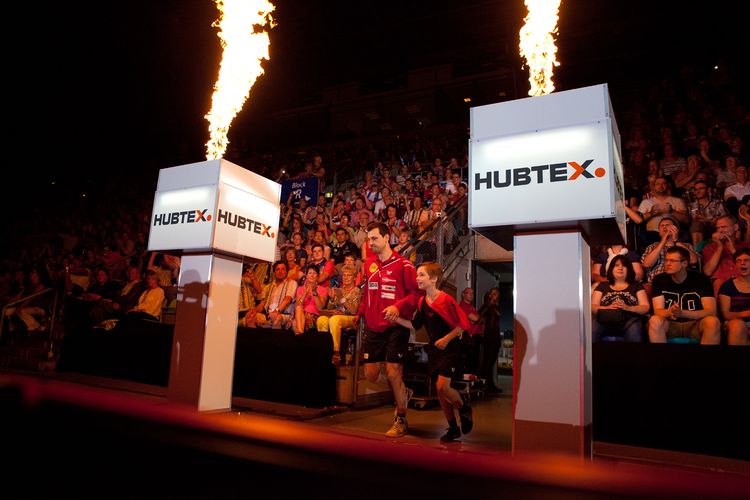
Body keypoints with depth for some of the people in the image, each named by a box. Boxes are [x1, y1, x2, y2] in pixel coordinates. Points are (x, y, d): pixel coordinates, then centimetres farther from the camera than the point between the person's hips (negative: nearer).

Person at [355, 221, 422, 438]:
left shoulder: (403, 264, -8)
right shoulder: (368, 264, 11)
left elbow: (416, 293, -9)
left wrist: (397, 307, -23)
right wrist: (360, 314, 15)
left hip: (396, 326, -6)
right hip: (373, 327, 6)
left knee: (393, 373, -6)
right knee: (371, 375, 7)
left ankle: (401, 420, 16)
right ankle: (402, 394, 37)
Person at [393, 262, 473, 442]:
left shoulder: (446, 299, -18)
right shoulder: (422, 302, 4)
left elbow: (463, 324, -15)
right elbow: (415, 325, 8)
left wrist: (446, 339, -20)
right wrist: (396, 318, -3)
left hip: (451, 348, -7)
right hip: (435, 348, 7)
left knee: (442, 386, -15)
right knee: (440, 389, 9)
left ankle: (464, 408, 15)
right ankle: (453, 428, 23)